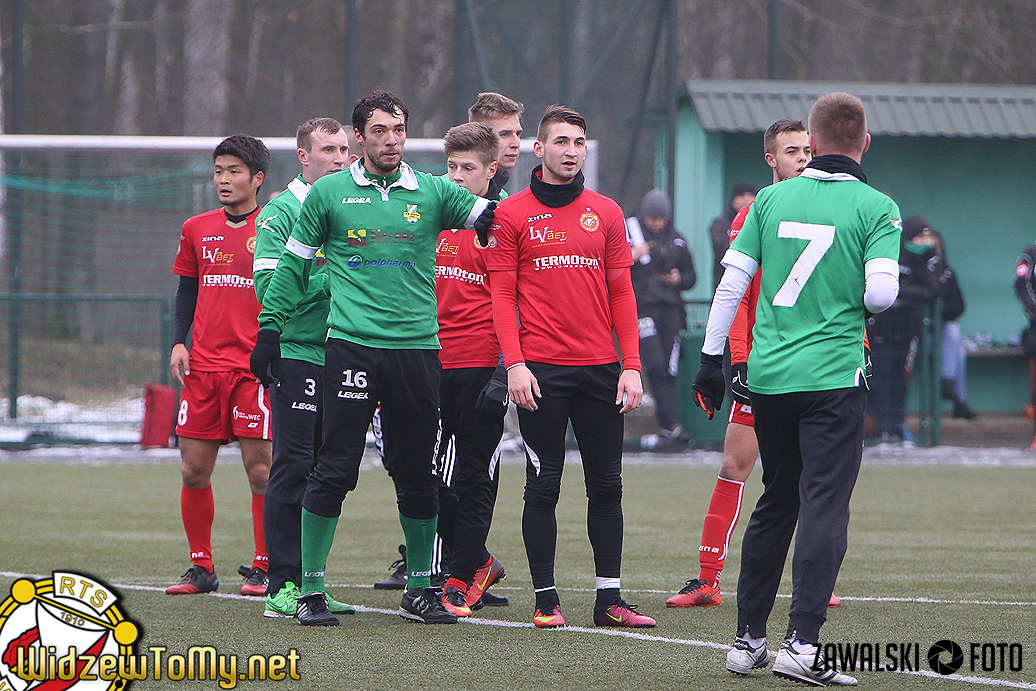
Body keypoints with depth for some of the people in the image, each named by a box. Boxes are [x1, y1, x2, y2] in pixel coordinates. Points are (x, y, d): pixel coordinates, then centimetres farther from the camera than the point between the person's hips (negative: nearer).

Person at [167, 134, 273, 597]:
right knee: (194, 472, 3)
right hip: (202, 364, 4)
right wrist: (179, 342, 4)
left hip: (255, 367, -4)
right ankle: (201, 567, 13)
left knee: (260, 470, -5)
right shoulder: (197, 229, 12)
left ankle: (264, 567, 4)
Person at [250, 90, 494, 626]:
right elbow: (292, 265, 12)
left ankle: (419, 591, 17)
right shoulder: (329, 193, 6)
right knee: (333, 470, -6)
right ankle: (310, 589, 0)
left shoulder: (432, 193, 9)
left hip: (417, 348, 2)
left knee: (417, 475, 6)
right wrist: (269, 329, 9)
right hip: (352, 345, -2)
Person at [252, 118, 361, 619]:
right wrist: (329, 278, -16)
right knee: (293, 469, -8)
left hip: (343, 358, 6)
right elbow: (268, 285, -13)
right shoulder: (280, 212, -4)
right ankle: (282, 587, -6)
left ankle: (308, 581, 12)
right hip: (296, 352, -6)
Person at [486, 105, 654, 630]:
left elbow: (621, 292, 10)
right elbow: (502, 293, -1)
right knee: (543, 487, -1)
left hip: (600, 369, 3)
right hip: (541, 370, -3)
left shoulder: (605, 213, 10)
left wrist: (631, 366, 3)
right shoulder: (512, 214, 2)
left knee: (606, 486, 3)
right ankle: (545, 599, 4)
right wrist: (515, 363, -11)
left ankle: (609, 598, 7)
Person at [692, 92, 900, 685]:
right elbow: (881, 295, -14)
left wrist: (711, 358, 13)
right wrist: (853, 297, 10)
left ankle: (748, 638, 20)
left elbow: (732, 281, 6)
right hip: (832, 377, -5)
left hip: (767, 374, 5)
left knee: (776, 503, 17)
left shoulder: (773, 198, 6)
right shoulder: (877, 208, -5)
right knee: (825, 507, -6)